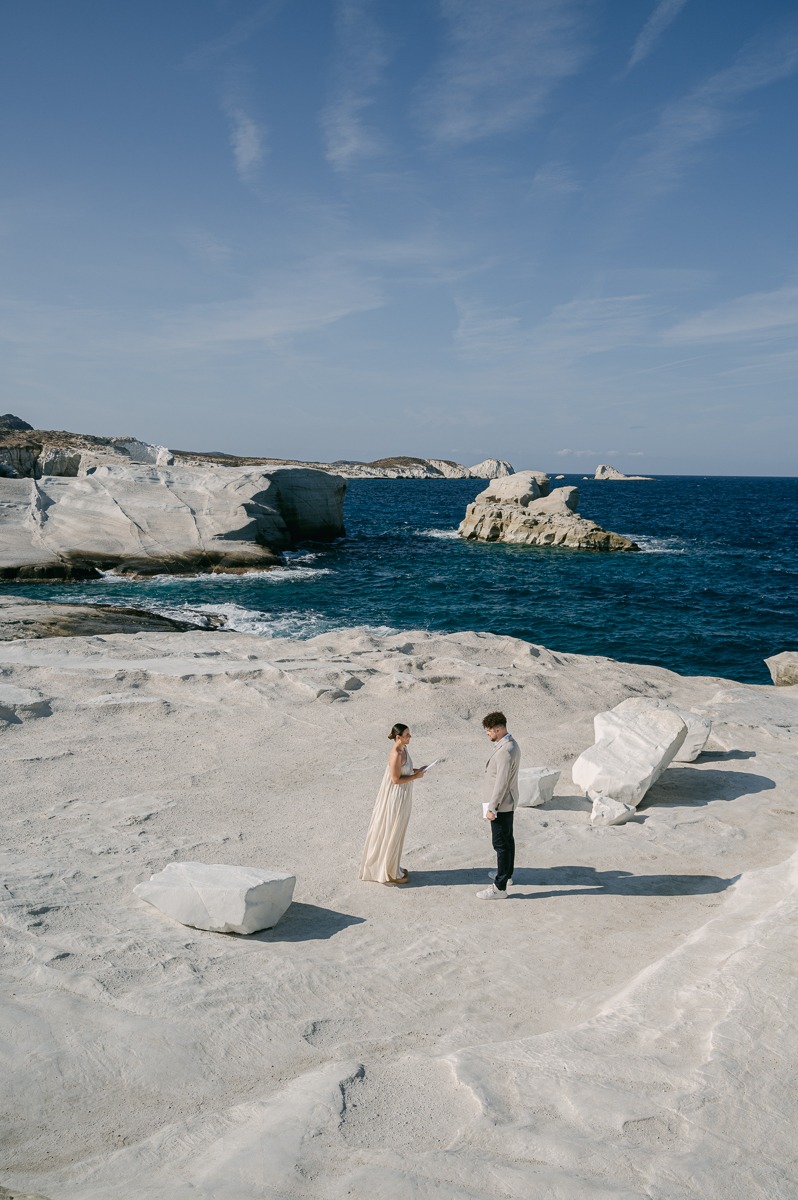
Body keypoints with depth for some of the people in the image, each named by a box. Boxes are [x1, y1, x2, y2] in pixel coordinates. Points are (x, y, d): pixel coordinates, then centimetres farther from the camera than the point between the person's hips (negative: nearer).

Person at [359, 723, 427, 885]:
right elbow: (396, 779, -24)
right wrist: (416, 776, -16)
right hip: (396, 797, -10)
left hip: (403, 796, 10)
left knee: (396, 831, 20)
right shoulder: (396, 755, -27)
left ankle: (393, 867, 34)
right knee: (392, 833, 4)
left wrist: (416, 770, 2)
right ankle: (389, 872, 17)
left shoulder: (403, 748, 2)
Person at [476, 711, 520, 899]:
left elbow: (502, 783, -26)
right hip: (507, 803, 10)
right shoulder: (511, 744, 7)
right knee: (507, 840, 23)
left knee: (501, 843, -4)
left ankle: (500, 887, 1)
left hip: (502, 805, -10)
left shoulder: (506, 751, -26)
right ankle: (506, 874, 39)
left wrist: (492, 808, -20)